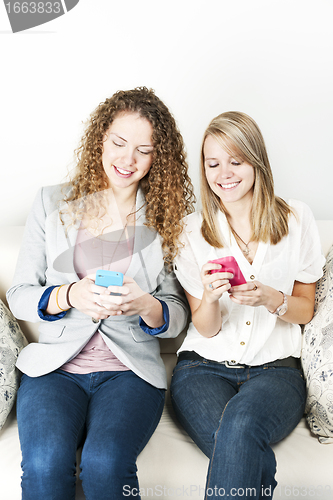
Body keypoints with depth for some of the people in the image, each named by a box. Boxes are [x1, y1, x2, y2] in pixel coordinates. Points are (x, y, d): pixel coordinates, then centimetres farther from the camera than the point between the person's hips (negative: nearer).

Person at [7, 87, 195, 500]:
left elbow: (177, 317, 5)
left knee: (104, 463, -27)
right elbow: (18, 295, 4)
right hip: (55, 364, 1)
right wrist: (69, 295, -16)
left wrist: (146, 306, -18)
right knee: (44, 463, -26)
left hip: (131, 371, 0)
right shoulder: (52, 203, 5)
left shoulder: (165, 218, 5)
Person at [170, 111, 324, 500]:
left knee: (242, 422, -34)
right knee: (256, 465, -30)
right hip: (204, 365, 0)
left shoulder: (296, 219, 3)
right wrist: (210, 297, -21)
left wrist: (269, 298, -14)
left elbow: (305, 310, 9)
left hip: (275, 367, 1)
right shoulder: (193, 231, 3)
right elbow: (206, 329, 3)